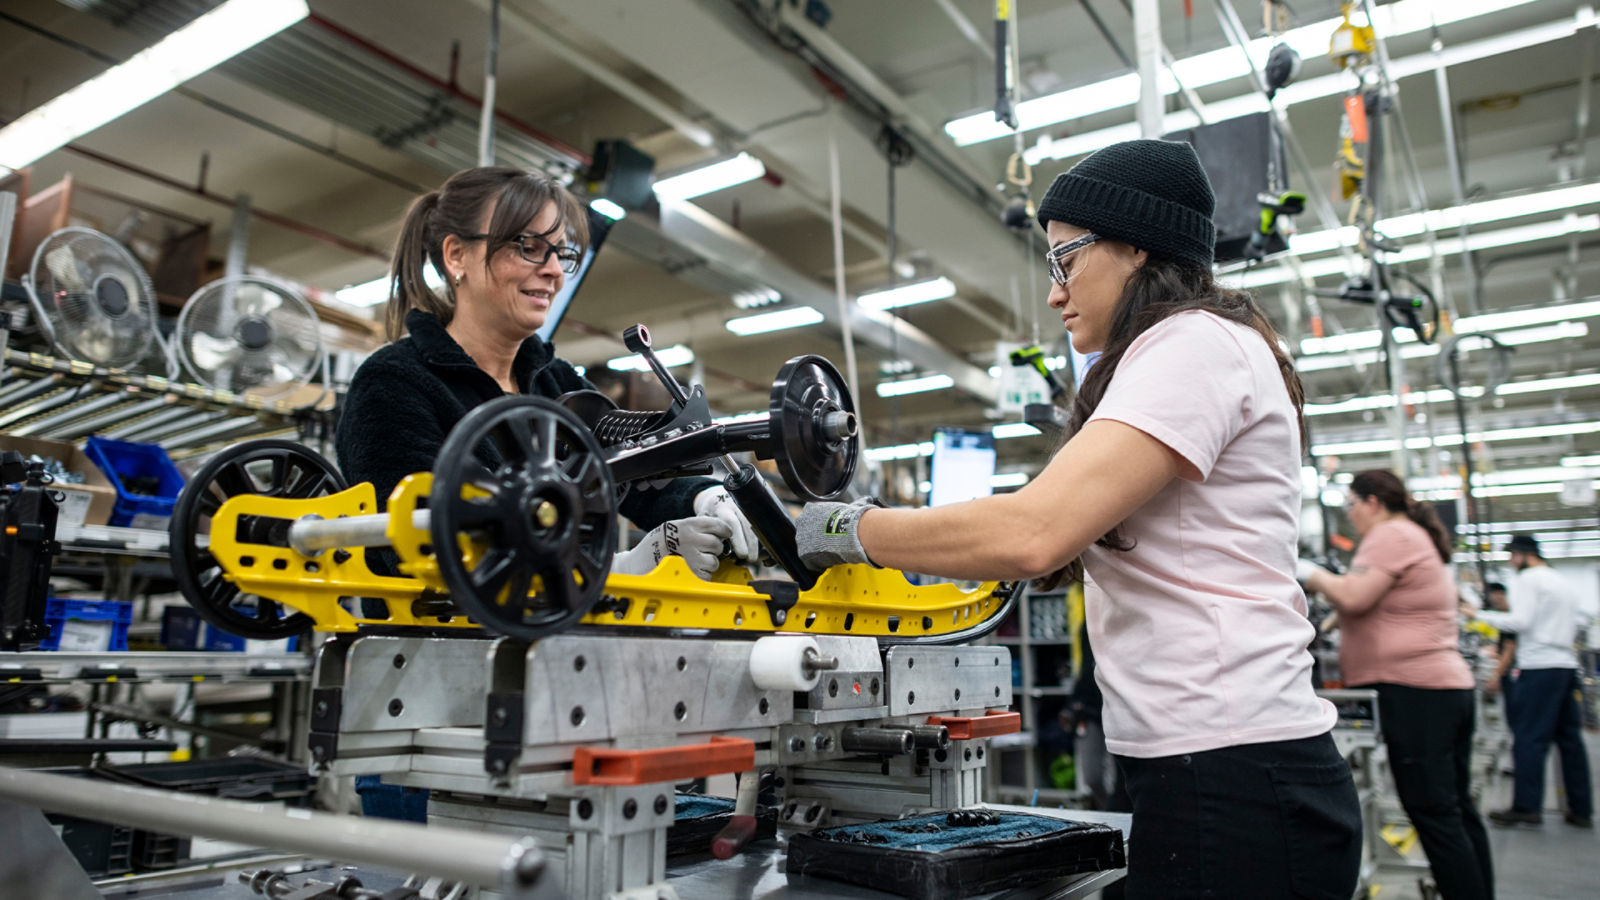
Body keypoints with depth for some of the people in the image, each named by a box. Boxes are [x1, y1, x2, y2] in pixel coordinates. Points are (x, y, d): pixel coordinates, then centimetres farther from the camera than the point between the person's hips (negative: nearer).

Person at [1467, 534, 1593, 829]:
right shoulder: (1564, 583, 21)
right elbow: (1573, 629, 25)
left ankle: (1527, 806, -7)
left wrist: (1479, 614, -11)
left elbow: (1521, 621, -16)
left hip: (1539, 666, -9)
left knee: (1529, 738, -7)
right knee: (1569, 738, 11)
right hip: (1567, 664, 9)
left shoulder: (1527, 579, -6)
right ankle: (1581, 808, 14)